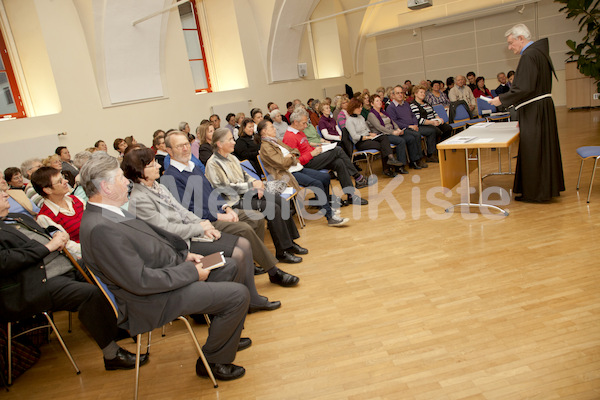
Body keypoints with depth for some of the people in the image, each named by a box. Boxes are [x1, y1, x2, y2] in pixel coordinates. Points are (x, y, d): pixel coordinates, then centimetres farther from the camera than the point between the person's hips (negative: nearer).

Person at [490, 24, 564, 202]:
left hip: (534, 112, -10)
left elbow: (525, 88, -24)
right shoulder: (539, 51, 14)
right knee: (544, 147, 16)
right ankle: (549, 187, 27)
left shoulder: (528, 56, -17)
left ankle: (535, 192, 7)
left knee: (532, 151, -2)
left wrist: (501, 99, -14)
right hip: (544, 107, 10)